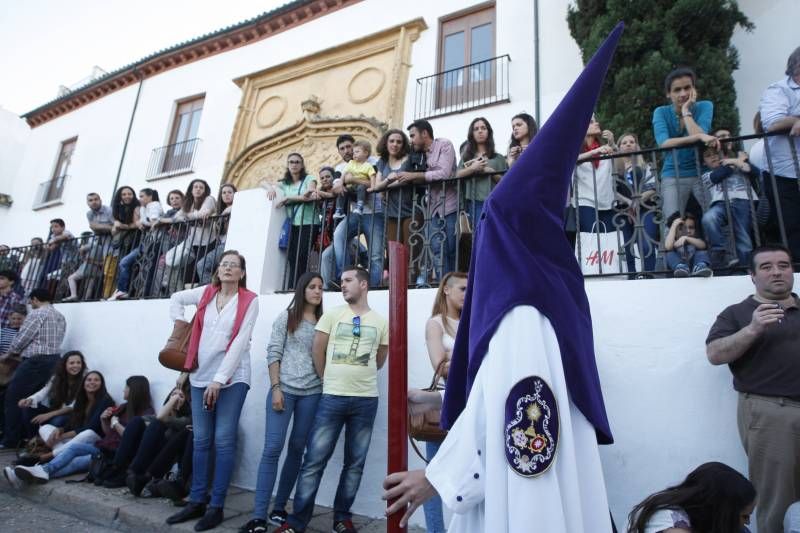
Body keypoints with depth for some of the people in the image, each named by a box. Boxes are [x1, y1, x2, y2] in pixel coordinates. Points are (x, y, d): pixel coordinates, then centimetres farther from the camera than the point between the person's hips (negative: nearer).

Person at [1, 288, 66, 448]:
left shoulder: (37, 313, -9)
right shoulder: (60, 317, 16)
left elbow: (22, 337, -9)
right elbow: (53, 341, 13)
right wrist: (21, 352, 19)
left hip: (36, 361, -8)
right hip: (53, 360, 8)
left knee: (13, 397, 1)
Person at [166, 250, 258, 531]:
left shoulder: (249, 300, -6)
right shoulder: (206, 292, 7)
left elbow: (240, 342, -13)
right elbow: (176, 299, 26)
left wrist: (219, 380, -17)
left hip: (232, 378, -4)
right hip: (200, 376, 4)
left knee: (223, 441, 0)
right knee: (201, 440, 11)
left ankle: (216, 506, 12)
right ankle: (197, 502, 24)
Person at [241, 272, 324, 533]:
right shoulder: (287, 317, 3)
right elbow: (273, 353, -2)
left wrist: (326, 388, 2)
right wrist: (275, 387, -10)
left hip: (312, 393, 3)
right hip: (284, 388, -3)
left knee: (297, 450, 8)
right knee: (272, 448, -6)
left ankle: (278, 508, 21)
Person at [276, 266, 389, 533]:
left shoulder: (380, 322, 5)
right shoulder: (332, 315, 3)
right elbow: (318, 351, 5)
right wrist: (329, 379, 9)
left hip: (366, 399, 1)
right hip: (332, 397, -1)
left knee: (355, 462, 11)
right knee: (314, 459, 2)